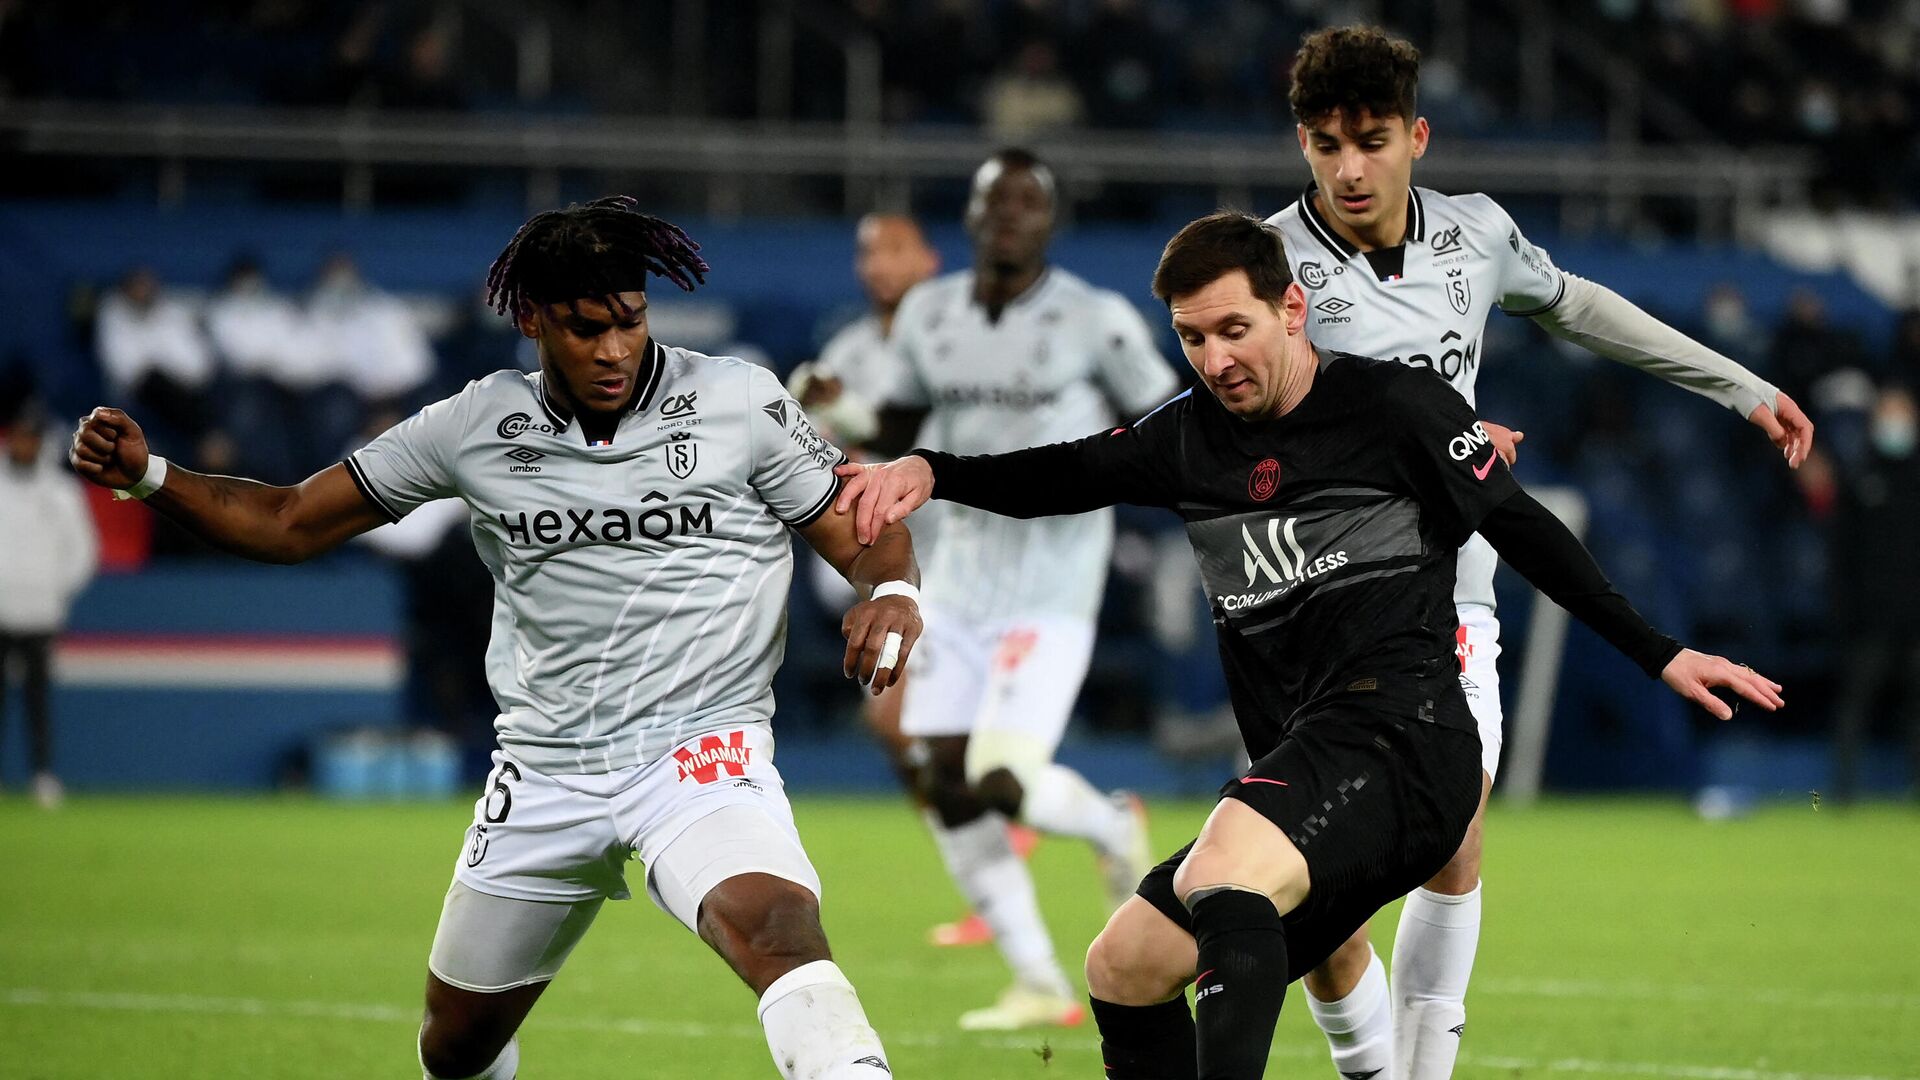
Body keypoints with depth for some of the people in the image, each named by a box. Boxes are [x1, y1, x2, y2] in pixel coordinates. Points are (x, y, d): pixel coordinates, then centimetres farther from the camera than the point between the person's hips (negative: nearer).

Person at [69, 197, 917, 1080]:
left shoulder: (737, 402, -4)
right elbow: (291, 524, 8)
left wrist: (892, 592, -22)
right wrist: (145, 475, -5)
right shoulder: (478, 426, 2)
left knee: (775, 929, -35)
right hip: (545, 770, 4)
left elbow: (862, 539, 1)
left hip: (701, 752, -4)